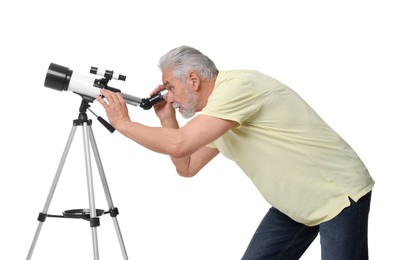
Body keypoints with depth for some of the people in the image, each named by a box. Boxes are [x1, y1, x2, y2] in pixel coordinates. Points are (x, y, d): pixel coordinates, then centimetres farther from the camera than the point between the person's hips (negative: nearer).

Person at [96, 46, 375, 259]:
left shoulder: (237, 86, -22)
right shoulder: (216, 110, 7)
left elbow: (179, 145, -28)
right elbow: (187, 167, 15)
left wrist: (123, 122, -15)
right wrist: (167, 121, 4)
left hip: (339, 196, -9)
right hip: (294, 203, 9)